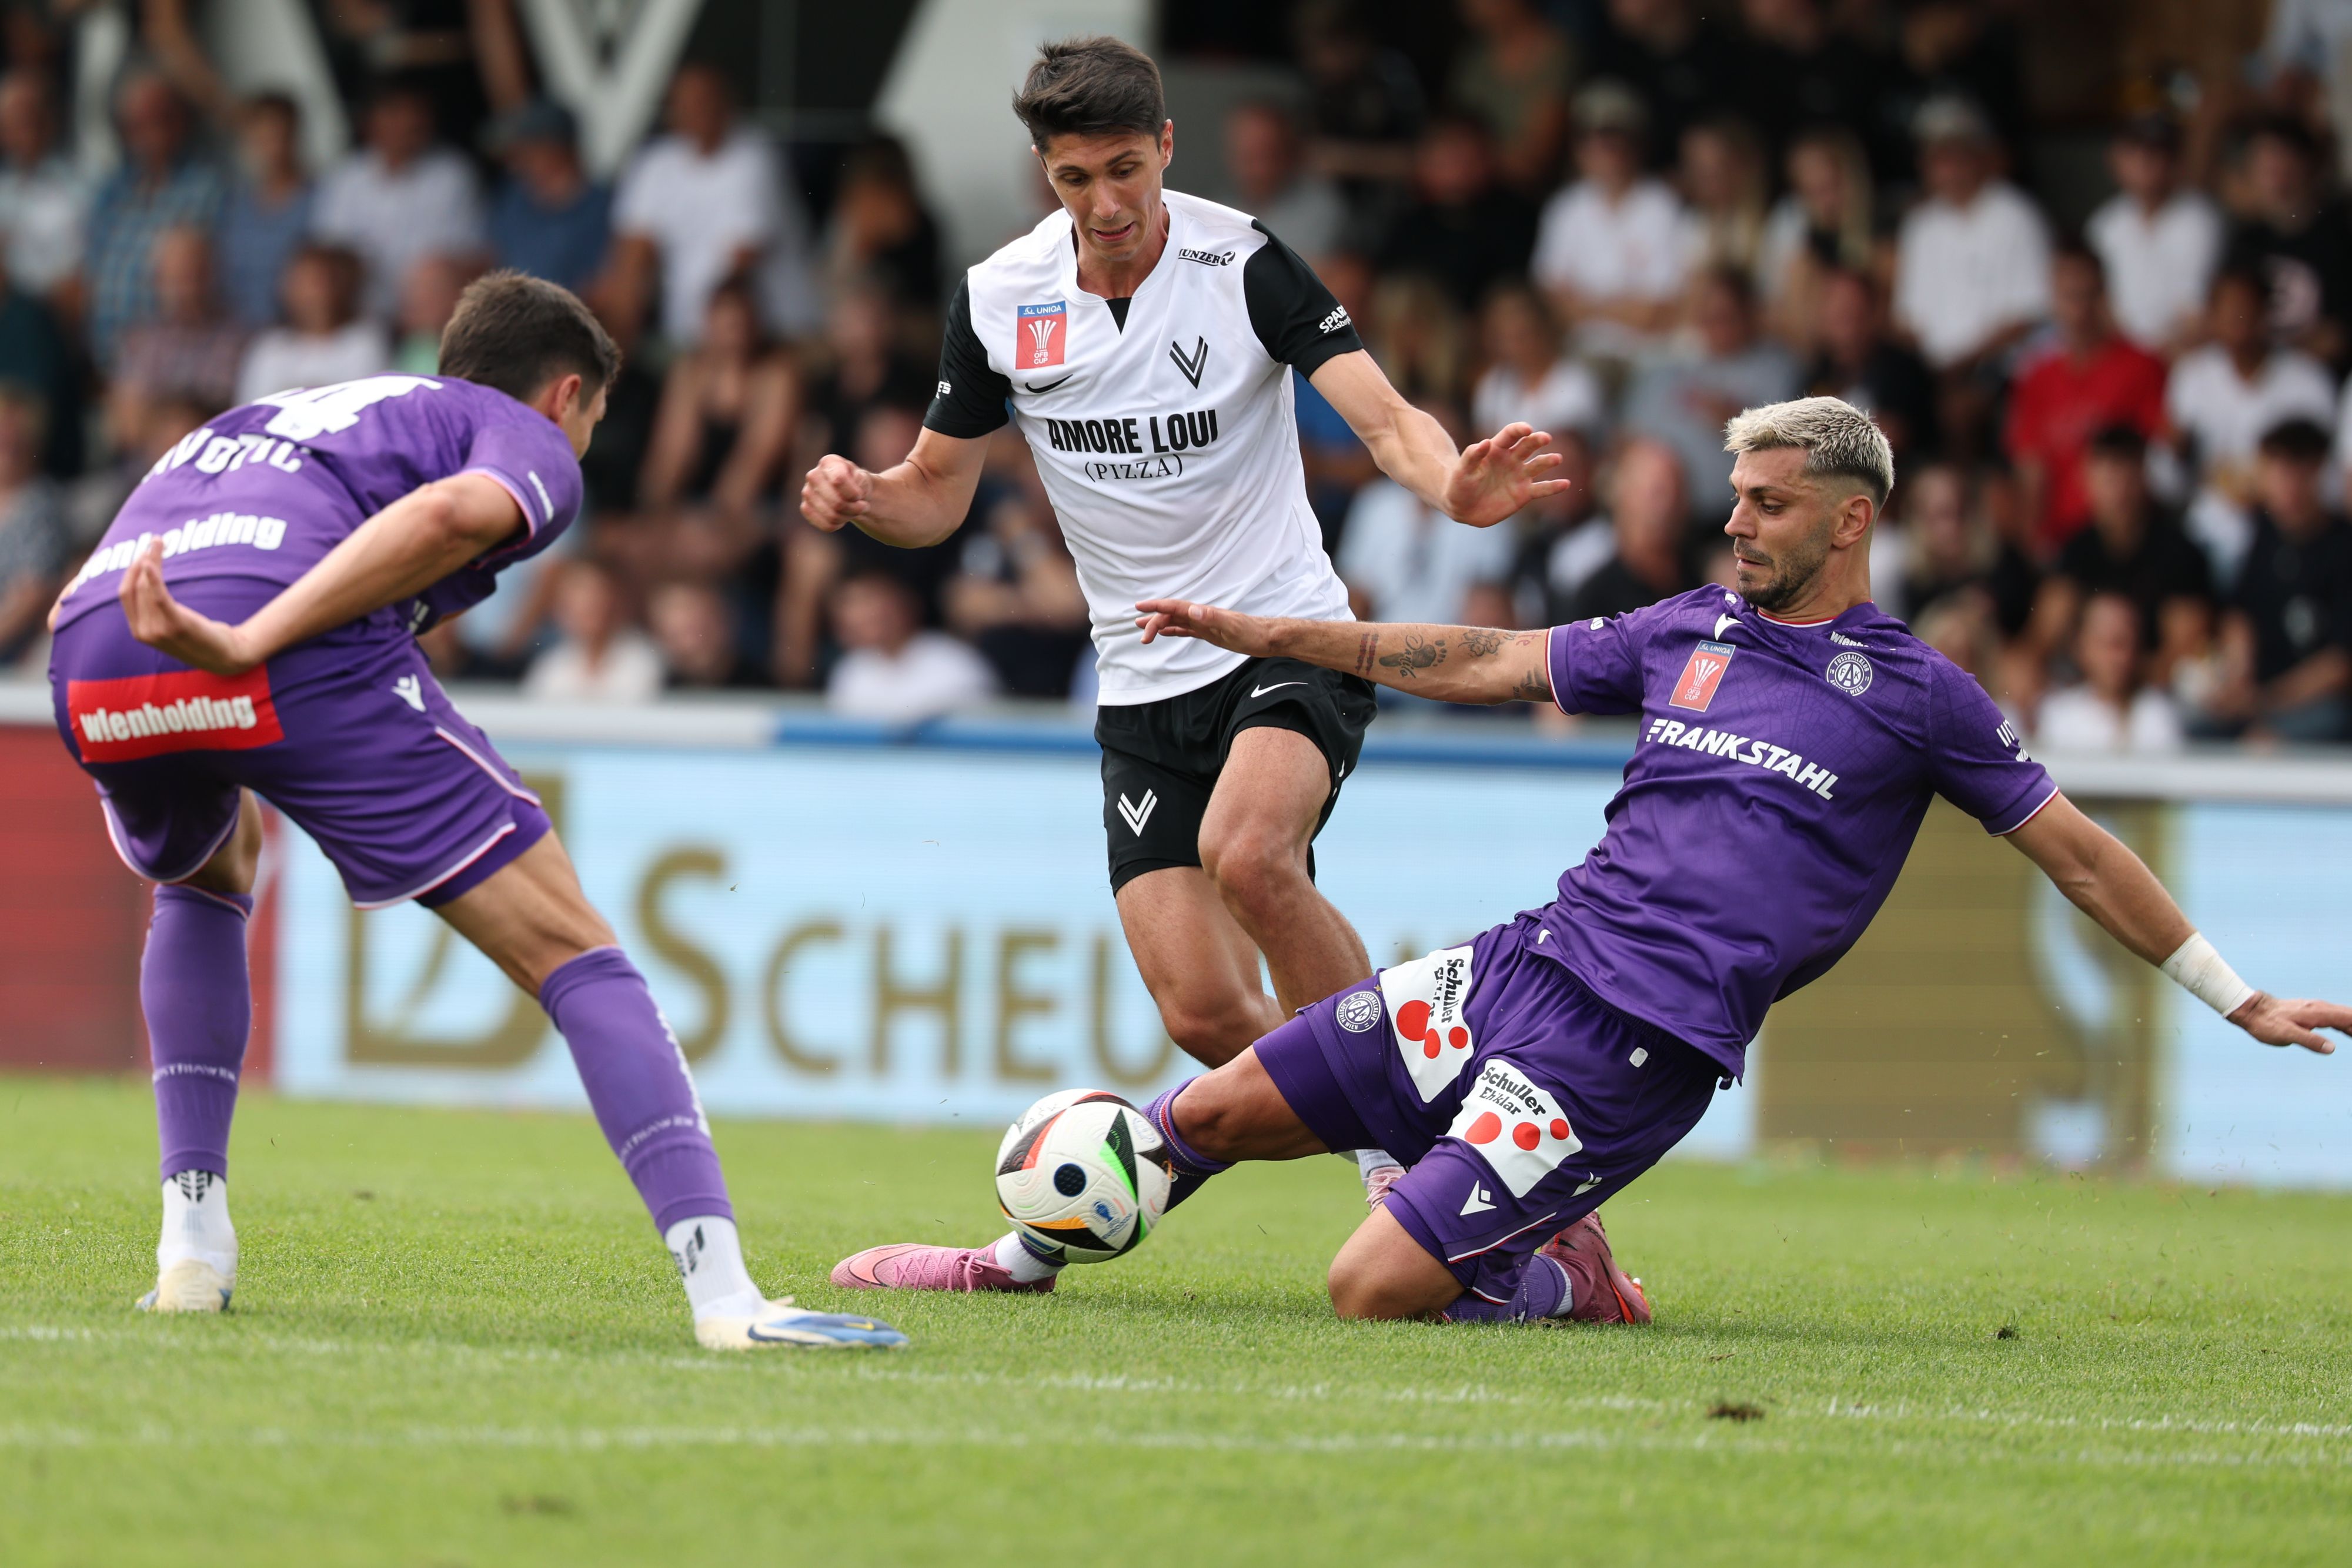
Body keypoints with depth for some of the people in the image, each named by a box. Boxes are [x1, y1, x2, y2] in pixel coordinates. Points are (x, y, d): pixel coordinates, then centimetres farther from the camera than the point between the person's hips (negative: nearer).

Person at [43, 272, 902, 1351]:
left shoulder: (289, 410, 41)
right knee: (570, 952, 3)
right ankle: (723, 1292, -9)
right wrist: (248, 643, -12)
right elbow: (446, 514, -5)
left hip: (90, 661, 6)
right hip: (299, 662, -6)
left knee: (201, 887, 39)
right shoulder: (530, 439, 20)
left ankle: (192, 1246, 27)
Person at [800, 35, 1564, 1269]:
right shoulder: (999, 298, 0)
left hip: (1291, 637, -4)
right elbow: (937, 490, 9)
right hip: (1144, 683, 4)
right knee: (1202, 1014, -8)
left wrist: (1452, 484, -44)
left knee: (1245, 852, -34)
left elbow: (1383, 416, -21)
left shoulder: (1244, 266, -12)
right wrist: (860, 497, -13)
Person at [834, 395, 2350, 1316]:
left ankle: (1561, 1280, 10)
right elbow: (1487, 663, 19)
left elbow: (2077, 850, 5)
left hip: (1640, 1044, -5)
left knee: (1375, 1290, -17)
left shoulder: (1916, 694, -1)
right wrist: (1266, 633, 17)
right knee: (1215, 1108, 3)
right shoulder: (1691, 631, 13)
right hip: (1530, 960, 6)